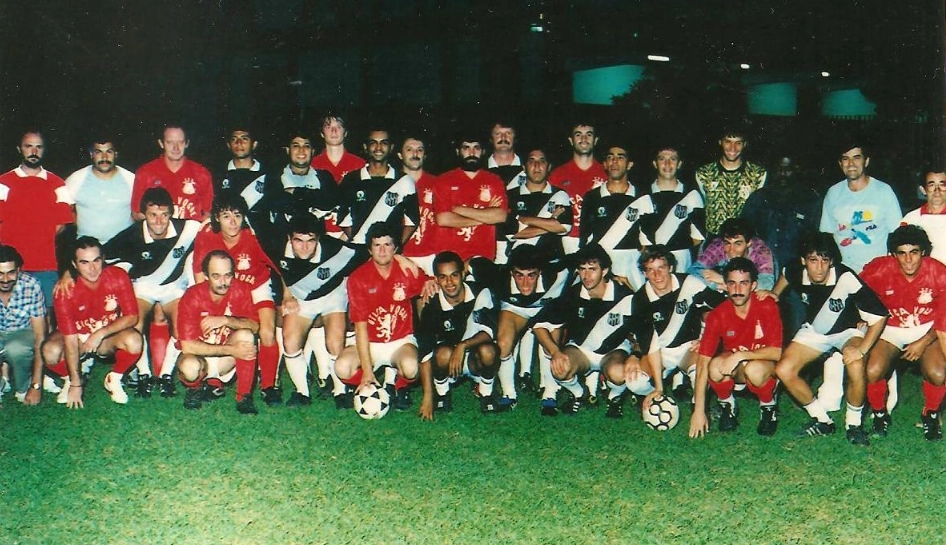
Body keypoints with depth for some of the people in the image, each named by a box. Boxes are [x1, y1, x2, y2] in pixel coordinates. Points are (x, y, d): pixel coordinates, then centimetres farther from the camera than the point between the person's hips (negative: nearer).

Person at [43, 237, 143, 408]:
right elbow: (70, 339, -24)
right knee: (50, 351, -32)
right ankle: (69, 379, 3)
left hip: (109, 337, 1)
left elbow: (132, 317, -15)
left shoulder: (118, 277, -20)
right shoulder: (65, 290, -24)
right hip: (78, 337, -1)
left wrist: (101, 333, -29)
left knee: (134, 340, -32)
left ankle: (114, 379, -3)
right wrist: (75, 384, -24)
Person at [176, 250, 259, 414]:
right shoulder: (192, 297, -21)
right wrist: (232, 350, -30)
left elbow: (254, 326, -15)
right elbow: (187, 346, -25)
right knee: (189, 366, -37)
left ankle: (244, 398, -17)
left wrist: (226, 320, -34)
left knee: (246, 335, -28)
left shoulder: (240, 290, -11)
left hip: (226, 361, 2)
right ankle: (195, 388, 1)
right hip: (199, 355, -2)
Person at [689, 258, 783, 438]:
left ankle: (768, 405, -3)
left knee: (754, 369, -37)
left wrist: (741, 355, -34)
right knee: (715, 365, -32)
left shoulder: (767, 307, -20)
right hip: (734, 370, 2)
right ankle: (726, 403, 0)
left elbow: (777, 352, -20)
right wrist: (698, 411, -22)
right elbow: (703, 362, -18)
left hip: (764, 364, -2)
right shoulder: (717, 315, -16)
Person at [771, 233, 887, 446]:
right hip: (814, 330, 5)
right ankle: (822, 420, 4)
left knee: (856, 367, -35)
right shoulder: (797, 272, -21)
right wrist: (774, 295, 7)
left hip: (848, 330, -4)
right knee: (784, 370, -15)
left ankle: (853, 424, -9)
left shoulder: (846, 278, -35)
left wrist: (862, 349, -37)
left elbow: (879, 316, -31)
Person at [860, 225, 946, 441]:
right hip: (890, 329, 0)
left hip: (927, 330, 0)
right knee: (872, 371, -27)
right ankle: (879, 413, 6)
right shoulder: (879, 269, -20)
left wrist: (923, 343, -13)